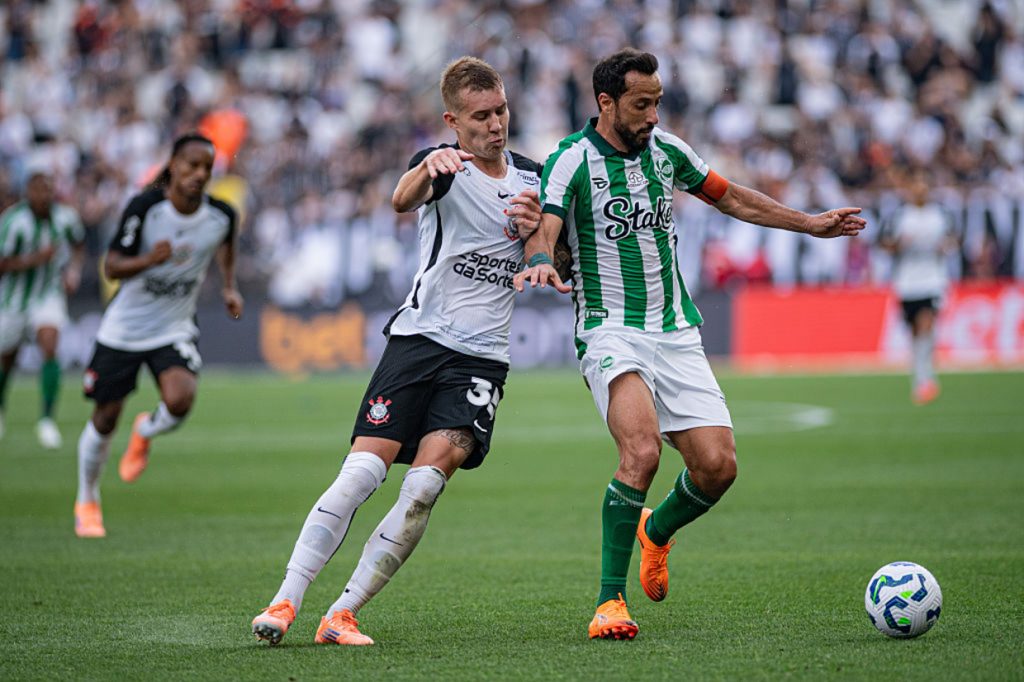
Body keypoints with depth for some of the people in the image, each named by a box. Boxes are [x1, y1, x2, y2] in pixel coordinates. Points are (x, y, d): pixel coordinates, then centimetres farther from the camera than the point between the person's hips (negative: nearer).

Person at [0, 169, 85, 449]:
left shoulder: (65, 217, -8)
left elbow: (78, 244, 14)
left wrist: (74, 271, -3)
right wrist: (34, 259, -31)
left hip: (49, 296, 1)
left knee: (50, 346, -22)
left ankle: (46, 418, -17)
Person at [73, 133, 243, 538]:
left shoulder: (221, 215, -9)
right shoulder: (145, 207, -19)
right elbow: (112, 266, -19)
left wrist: (229, 288, 6)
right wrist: (148, 259, -37)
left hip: (175, 330, 1)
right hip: (124, 327, -1)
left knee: (180, 400, -25)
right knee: (105, 418, 5)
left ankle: (144, 434, 12)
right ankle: (87, 502, 30)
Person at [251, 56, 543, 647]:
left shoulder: (532, 177, 11)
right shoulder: (444, 165, -2)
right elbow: (404, 199, -26)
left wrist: (538, 229, -4)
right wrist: (426, 169, -50)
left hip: (483, 358, 2)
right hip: (419, 337, -2)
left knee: (427, 482, -16)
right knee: (363, 471, -14)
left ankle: (343, 615, -10)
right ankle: (286, 603, -8)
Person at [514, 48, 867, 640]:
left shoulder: (664, 149, 9)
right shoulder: (572, 159, -8)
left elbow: (730, 197, 25)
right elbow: (543, 228, -23)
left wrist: (812, 224, 29)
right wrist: (540, 262, -47)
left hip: (676, 334, 6)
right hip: (611, 330, -5)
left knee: (717, 464, -7)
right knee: (643, 451, -29)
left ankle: (657, 530, 27)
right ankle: (610, 602, -19)